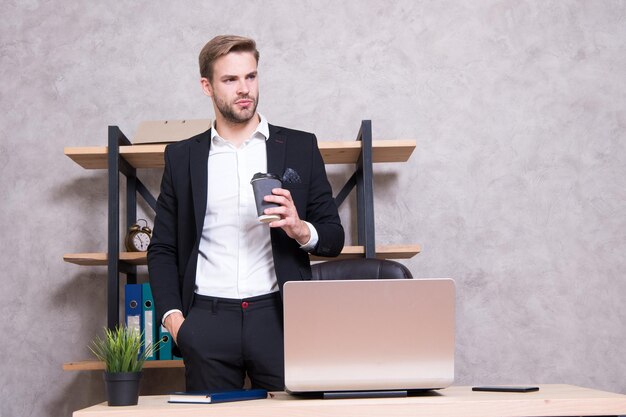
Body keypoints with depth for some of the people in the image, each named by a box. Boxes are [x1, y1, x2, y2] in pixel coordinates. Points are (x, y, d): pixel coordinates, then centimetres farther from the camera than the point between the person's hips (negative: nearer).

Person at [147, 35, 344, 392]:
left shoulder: (300, 147, 8)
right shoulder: (182, 156, 11)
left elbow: (334, 238, 9)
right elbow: (163, 248, 13)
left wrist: (301, 230, -12)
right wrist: (171, 315, -1)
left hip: (278, 317, -1)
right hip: (207, 320, 1)